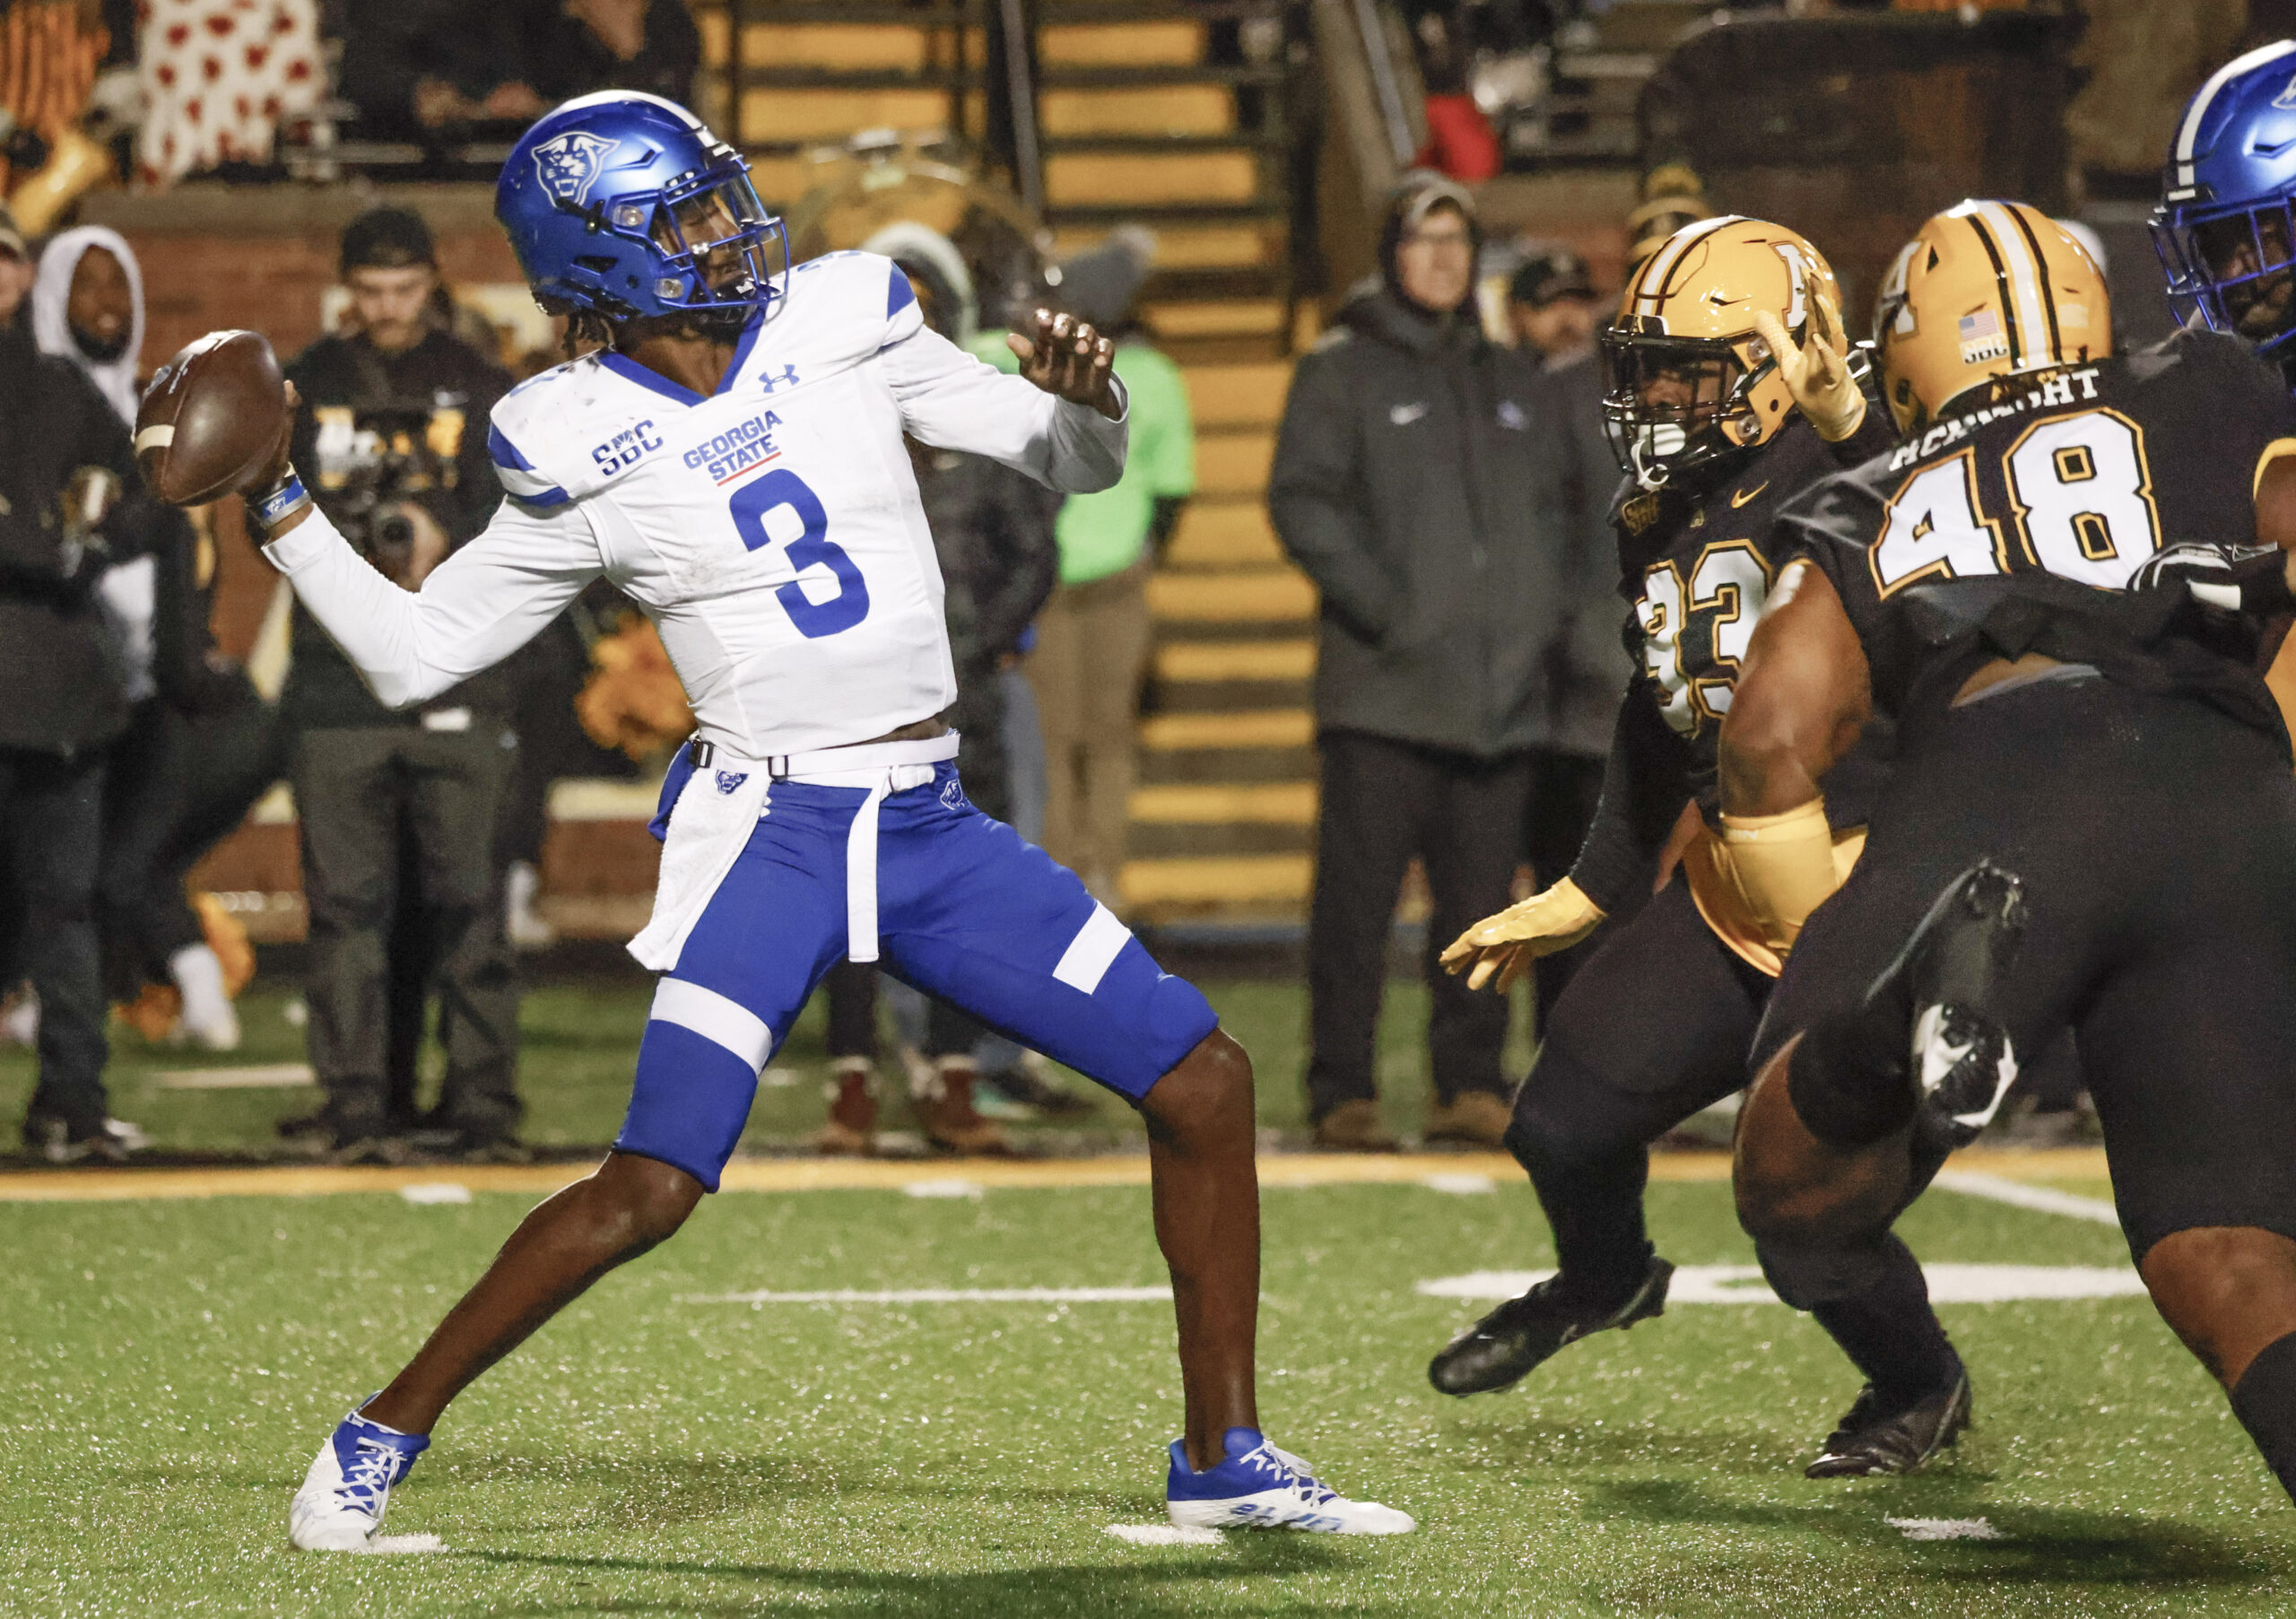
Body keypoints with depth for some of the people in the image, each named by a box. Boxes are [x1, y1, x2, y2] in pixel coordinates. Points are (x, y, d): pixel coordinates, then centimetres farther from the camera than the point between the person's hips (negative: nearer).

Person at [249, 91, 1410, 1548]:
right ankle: (384, 1438, 2)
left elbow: (1073, 464, 10)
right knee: (654, 1186, -16)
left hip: (934, 827, 4)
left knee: (1205, 1082, 0)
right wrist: (280, 504, -5)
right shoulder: (586, 456, -4)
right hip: (768, 829, -4)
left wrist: (1088, 396, -12)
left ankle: (1223, 1456, 13)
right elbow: (412, 655, 3)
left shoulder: (839, 328, 3)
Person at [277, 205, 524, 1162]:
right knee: (347, 897, -2)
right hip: (337, 678, 1)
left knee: (465, 894, -6)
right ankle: (358, 1106, 1)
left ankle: (482, 1102, -3)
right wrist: (360, 547, -13)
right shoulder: (307, 387, 13)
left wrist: (443, 536, -17)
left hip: (456, 678, -1)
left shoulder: (477, 389, 12)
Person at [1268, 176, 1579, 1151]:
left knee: (1482, 899, 5)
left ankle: (1471, 1086, 11)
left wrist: (1547, 604, 8)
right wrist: (1381, 602, -15)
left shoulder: (1512, 381, 20)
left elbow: (1556, 502, 24)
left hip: (1501, 689, 5)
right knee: (1358, 896, -6)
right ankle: (1341, 1093, -3)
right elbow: (1301, 501, -5)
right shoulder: (1341, 370, 4)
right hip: (1386, 686, -5)